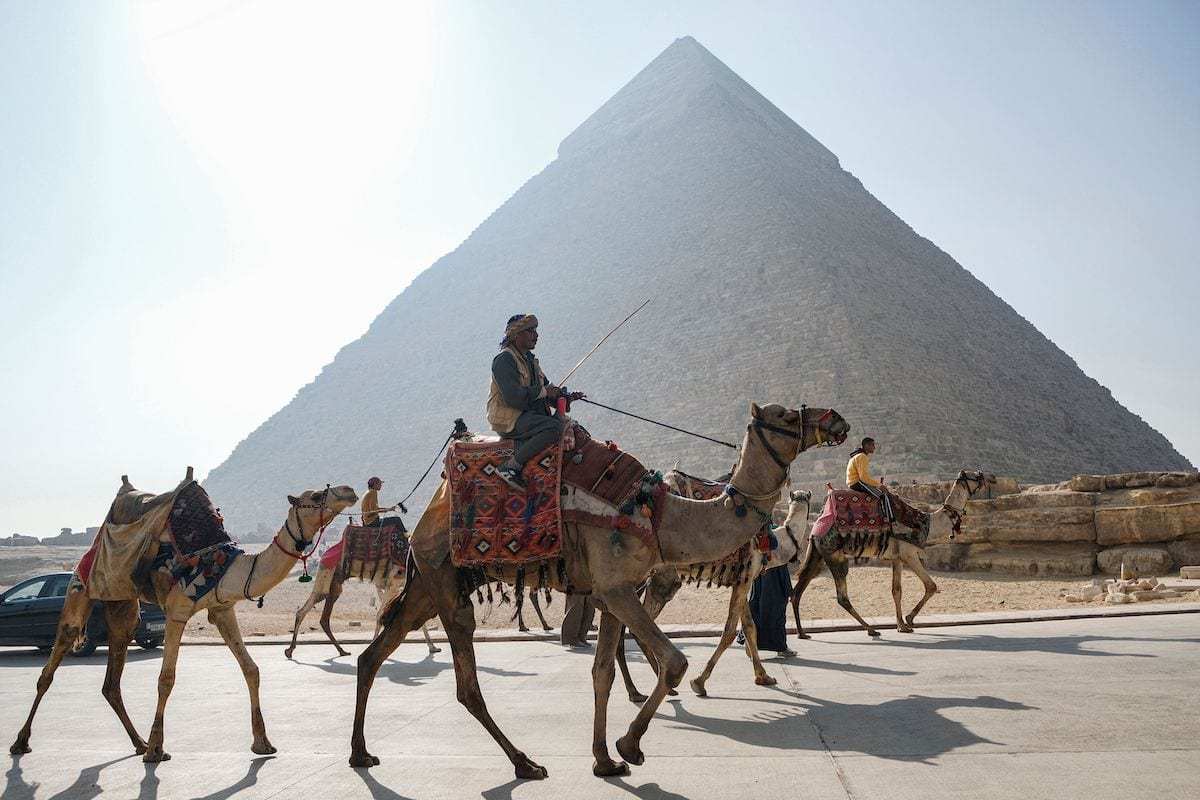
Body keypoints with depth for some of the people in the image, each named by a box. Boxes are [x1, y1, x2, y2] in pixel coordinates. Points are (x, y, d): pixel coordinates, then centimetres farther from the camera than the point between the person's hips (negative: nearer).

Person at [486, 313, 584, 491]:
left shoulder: (529, 358, 17)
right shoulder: (504, 359, -14)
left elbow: (546, 387, 21)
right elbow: (513, 397, -24)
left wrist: (566, 396, 2)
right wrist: (544, 391, -15)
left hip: (528, 414, 10)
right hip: (508, 419, -10)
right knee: (554, 427, -27)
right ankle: (510, 467, -26)